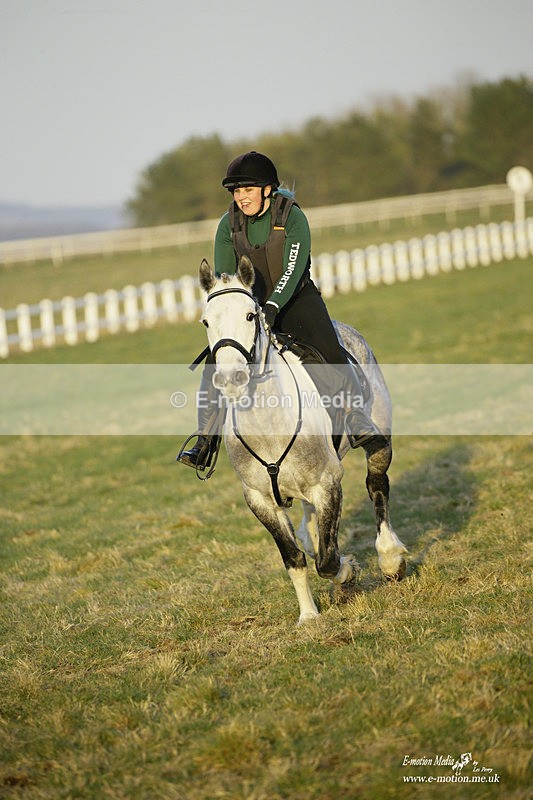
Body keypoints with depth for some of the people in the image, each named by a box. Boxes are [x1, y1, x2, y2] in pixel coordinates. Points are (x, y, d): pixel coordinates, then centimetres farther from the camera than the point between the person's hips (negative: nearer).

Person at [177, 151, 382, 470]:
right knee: (216, 362, -13)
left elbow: (293, 270, -24)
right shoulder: (229, 224, -4)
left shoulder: (293, 217, -15)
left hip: (296, 298, -3)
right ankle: (206, 437, -4)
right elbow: (223, 275, -3)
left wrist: (272, 306, -37)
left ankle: (358, 423, -18)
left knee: (330, 353, -24)